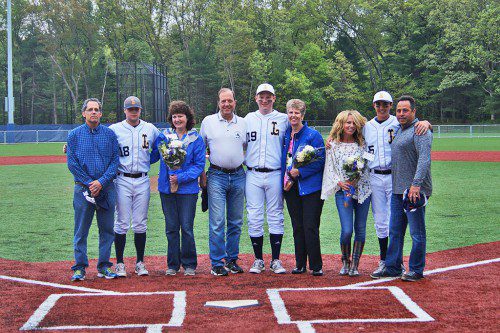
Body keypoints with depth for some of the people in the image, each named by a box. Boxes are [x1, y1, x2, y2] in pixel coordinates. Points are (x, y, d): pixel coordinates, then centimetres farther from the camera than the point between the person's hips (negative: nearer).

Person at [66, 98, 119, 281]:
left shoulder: (110, 134, 6)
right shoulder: (74, 135, 4)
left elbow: (115, 161, 2)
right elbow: (71, 163, -1)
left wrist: (101, 182, -11)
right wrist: (89, 183, -10)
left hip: (106, 188, 1)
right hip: (83, 188, -1)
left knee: (107, 229, 5)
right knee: (81, 230, 1)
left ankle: (104, 266, 15)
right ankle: (79, 267, 8)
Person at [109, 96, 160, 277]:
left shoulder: (150, 129, 8)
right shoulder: (114, 129, 0)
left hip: (142, 181, 2)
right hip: (122, 181, -2)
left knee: (140, 224, 6)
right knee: (121, 223, -1)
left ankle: (140, 262, 14)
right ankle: (119, 263, 8)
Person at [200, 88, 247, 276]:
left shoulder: (243, 123, 9)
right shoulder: (208, 121, 5)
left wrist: (244, 162, 8)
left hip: (238, 176, 3)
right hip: (216, 176, -3)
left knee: (236, 222, 7)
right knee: (217, 222, -8)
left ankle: (232, 260, 17)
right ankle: (217, 263, -2)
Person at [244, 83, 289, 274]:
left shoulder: (283, 120, 6)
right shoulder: (248, 119, 10)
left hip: (275, 175, -1)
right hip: (253, 175, 1)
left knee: (276, 217, 2)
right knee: (254, 218, 1)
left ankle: (276, 260, 10)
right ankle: (258, 260, 11)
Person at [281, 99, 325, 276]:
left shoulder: (313, 135, -6)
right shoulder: (285, 135, 11)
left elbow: (320, 160, -10)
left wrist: (300, 171, -17)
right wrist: (286, 175, 5)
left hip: (309, 187, -5)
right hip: (291, 187, 6)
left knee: (310, 227, -7)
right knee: (297, 227, 9)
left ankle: (316, 266, 1)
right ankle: (300, 264, 16)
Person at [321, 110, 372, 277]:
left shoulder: (362, 144, 7)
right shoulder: (333, 145, 3)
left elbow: (368, 166, 6)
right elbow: (329, 169, 3)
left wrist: (357, 179, -10)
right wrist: (339, 182, -12)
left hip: (362, 190, 2)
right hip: (343, 191, -2)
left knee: (360, 229, 2)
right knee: (347, 230, -11)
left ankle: (355, 264, 13)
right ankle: (345, 262, 11)